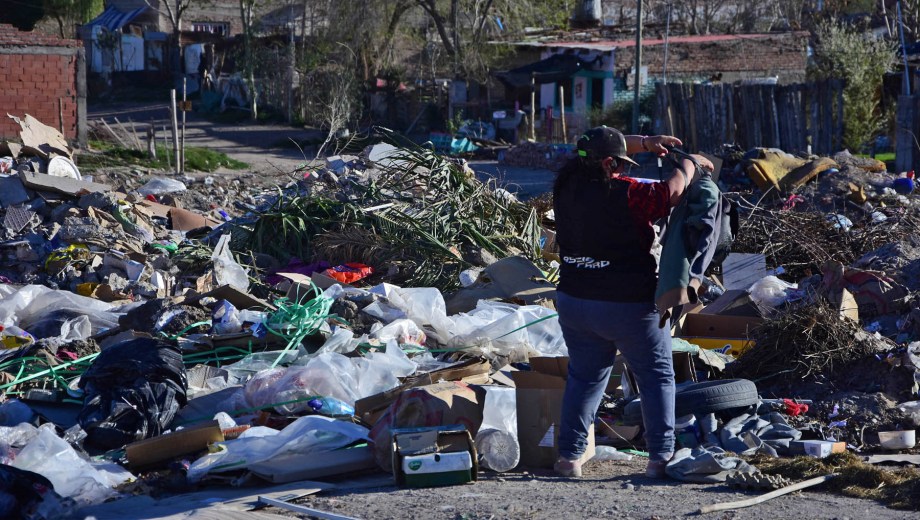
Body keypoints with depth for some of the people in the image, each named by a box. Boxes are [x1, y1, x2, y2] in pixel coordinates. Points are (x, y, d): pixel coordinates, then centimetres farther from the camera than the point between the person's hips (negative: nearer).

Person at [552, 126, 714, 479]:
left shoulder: (567, 184, -2)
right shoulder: (626, 194, -20)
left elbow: (600, 148, 14)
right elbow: (672, 190, -10)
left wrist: (644, 142, 11)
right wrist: (690, 162, 8)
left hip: (574, 301, 5)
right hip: (629, 306, -5)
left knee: (584, 377, 17)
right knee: (657, 377, 10)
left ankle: (569, 456, 15)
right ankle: (660, 457, 7)